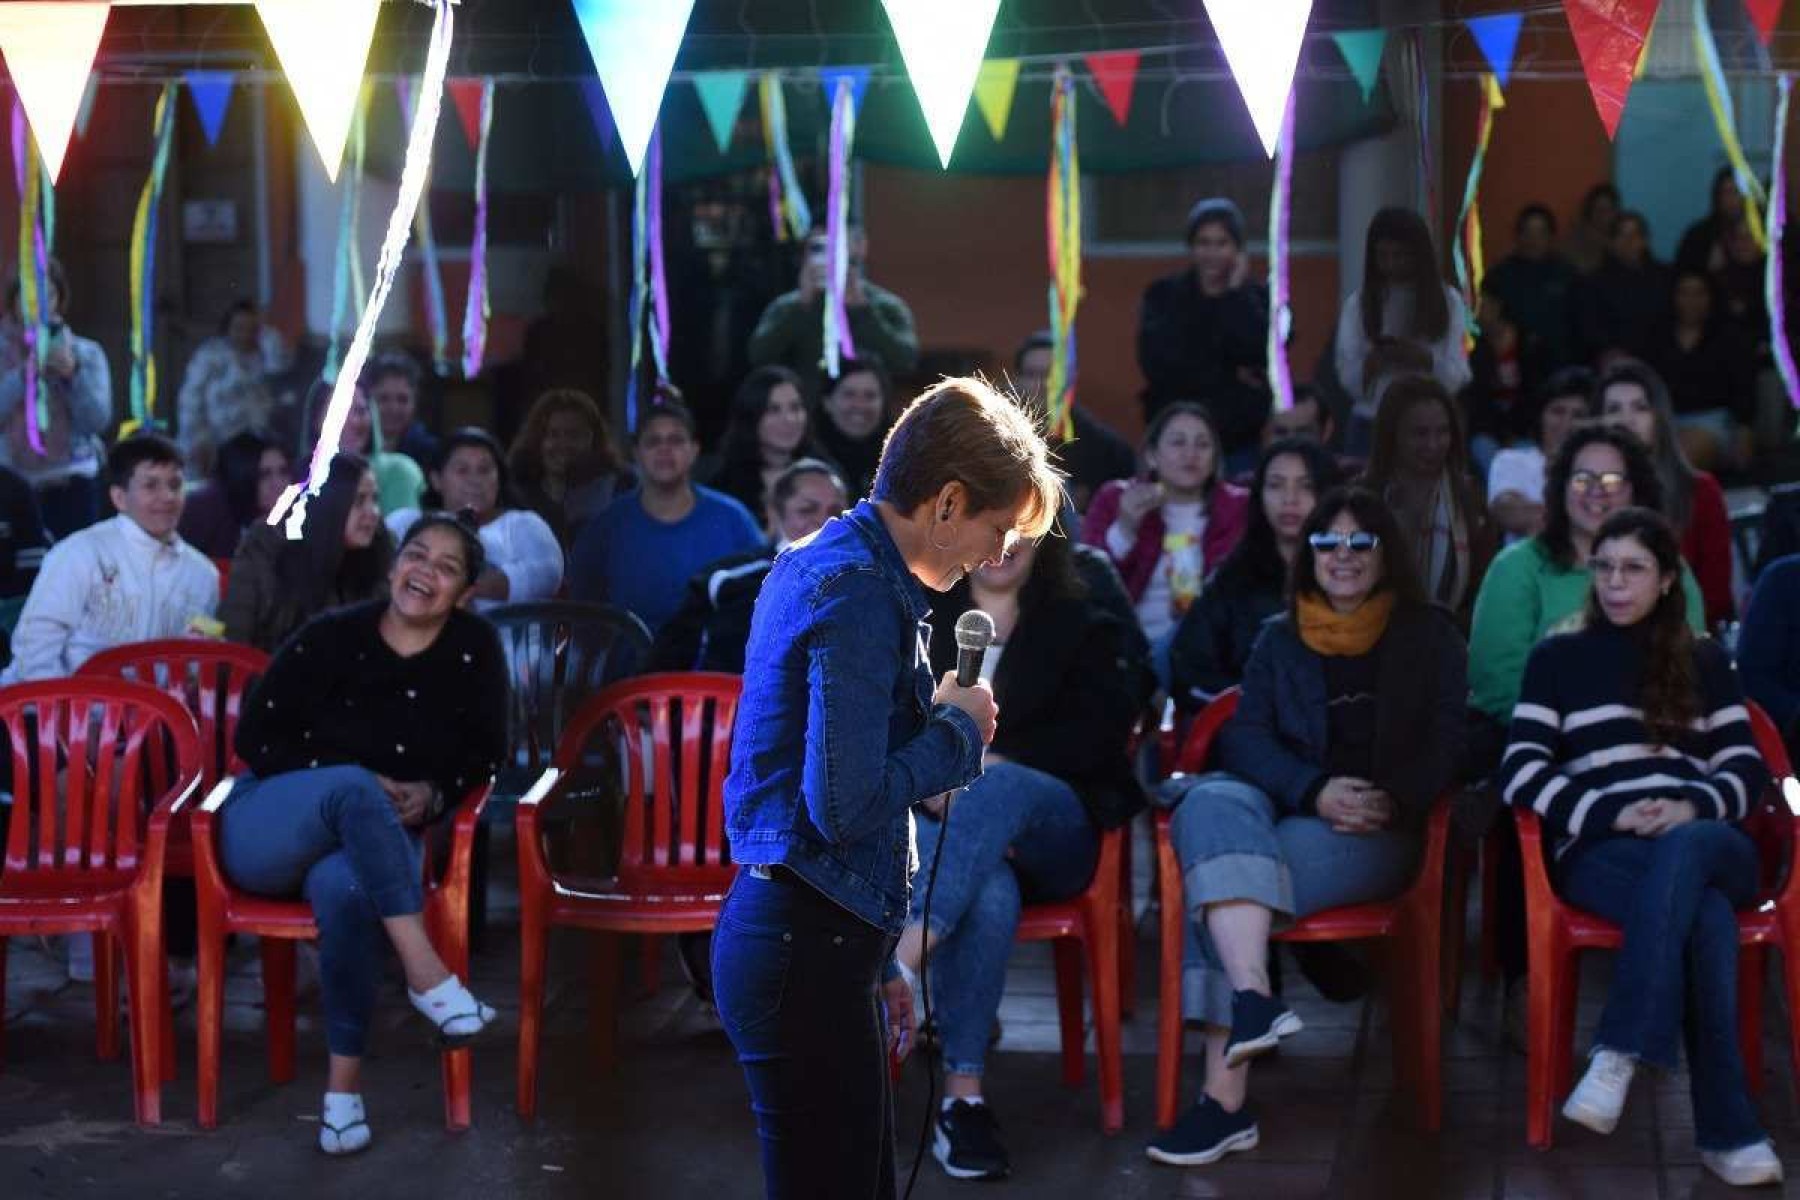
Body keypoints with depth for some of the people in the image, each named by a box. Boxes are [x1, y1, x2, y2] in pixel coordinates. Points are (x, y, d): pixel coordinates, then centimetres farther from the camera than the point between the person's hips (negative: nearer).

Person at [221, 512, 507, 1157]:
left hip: (373, 839, 1)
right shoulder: (331, 636, -7)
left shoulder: (475, 651, 1)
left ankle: (344, 1084, -29)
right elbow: (256, 738, -6)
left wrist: (433, 796, -14)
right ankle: (426, 973, -42)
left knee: (346, 888, -37)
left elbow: (484, 757, 7)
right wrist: (360, 785, -16)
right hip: (270, 827, -1)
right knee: (353, 787, -36)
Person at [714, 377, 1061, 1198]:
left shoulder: (820, 565, 15)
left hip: (796, 934, 10)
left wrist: (872, 958, 20)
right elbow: (846, 807, -23)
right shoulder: (861, 593, -16)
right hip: (809, 946, -10)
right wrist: (956, 729, -7)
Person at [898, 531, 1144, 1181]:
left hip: (1049, 831, 0)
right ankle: (963, 1095, -42)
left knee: (1002, 788, -39)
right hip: (936, 819, 0)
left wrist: (992, 762, -14)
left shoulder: (1080, 627, 17)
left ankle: (900, 961, -53)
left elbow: (1104, 729, -1)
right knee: (990, 895, -37)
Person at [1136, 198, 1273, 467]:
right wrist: (1231, 377, -9)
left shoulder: (1256, 298, 6)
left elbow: (1260, 353, -12)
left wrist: (1236, 293, -7)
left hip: (1239, 443, 0)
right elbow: (1158, 364, -8)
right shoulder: (1163, 296, 6)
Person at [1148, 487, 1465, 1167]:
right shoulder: (1279, 640, 19)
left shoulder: (1429, 638, 15)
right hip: (1283, 807, 4)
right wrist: (1316, 792, -13)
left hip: (1379, 830, -3)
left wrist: (1391, 799, -13)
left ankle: (1226, 1096, -37)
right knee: (1211, 802, -34)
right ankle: (1254, 998, -49)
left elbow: (1445, 744, 6)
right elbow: (1245, 735, 5)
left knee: (1215, 870, -31)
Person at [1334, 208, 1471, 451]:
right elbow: (1348, 380, 0)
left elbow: (1458, 378, -1)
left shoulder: (1447, 301, 3)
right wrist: (1368, 365, -20)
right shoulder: (1359, 303, 2)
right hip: (1371, 427, 0)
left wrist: (1427, 360, -19)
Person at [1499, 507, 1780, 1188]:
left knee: (1686, 849, -40)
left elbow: (1748, 770, 12)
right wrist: (1613, 813, -12)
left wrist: (1693, 807, -11)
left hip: (1706, 843, 1)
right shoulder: (1558, 659, 16)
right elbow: (1520, 774, 3)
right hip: (1602, 851, -1)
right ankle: (1728, 1131, -41)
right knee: (1705, 918, -37)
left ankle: (1617, 1056, -44)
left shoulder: (1703, 662, 22)